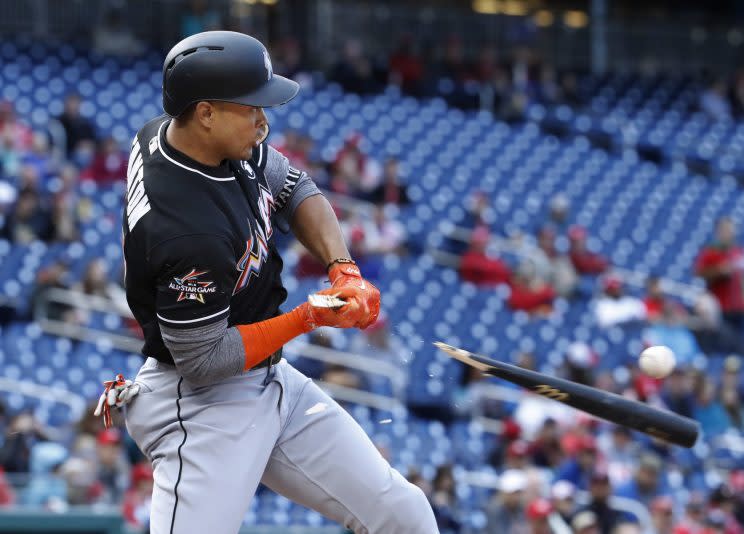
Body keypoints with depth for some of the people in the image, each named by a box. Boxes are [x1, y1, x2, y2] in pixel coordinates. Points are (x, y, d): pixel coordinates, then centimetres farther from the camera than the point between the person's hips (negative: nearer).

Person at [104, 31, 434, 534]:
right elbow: (201, 360, -23)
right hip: (202, 403, -10)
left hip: (270, 379, 10)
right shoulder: (190, 231, -31)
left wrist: (343, 268, -6)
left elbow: (295, 189, 11)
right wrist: (312, 318, -19)